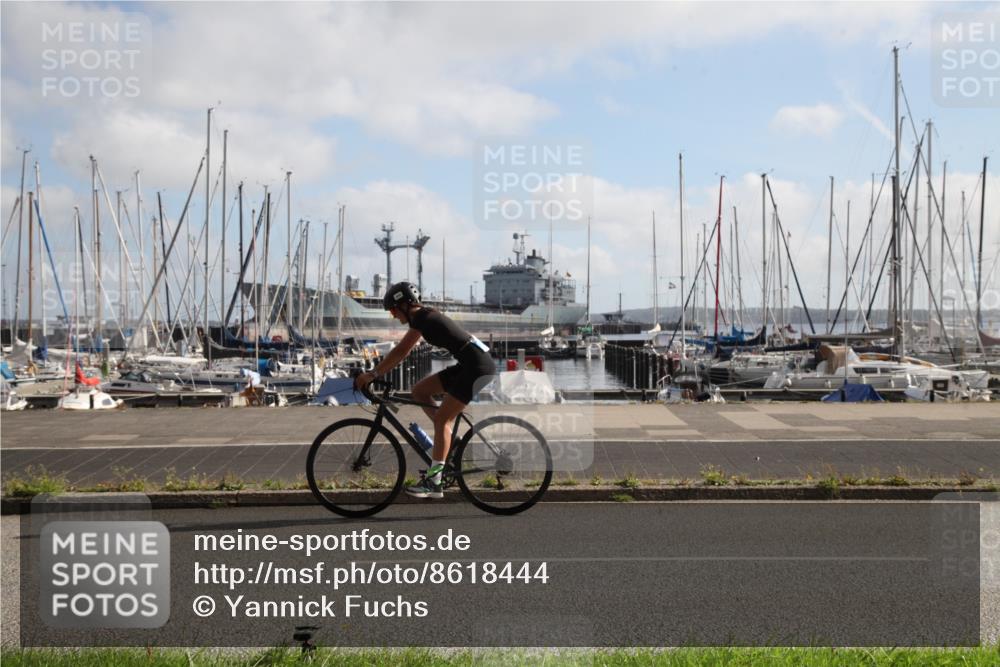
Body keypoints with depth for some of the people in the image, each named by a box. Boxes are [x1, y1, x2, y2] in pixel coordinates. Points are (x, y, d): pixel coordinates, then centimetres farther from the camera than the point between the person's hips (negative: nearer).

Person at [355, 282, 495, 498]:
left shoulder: (422, 318, -12)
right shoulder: (425, 316, 16)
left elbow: (401, 351, -20)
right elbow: (402, 351, 20)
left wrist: (372, 374, -17)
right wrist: (376, 372, 16)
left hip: (478, 367, -9)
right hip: (468, 365, 9)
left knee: (441, 419, -10)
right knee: (419, 390, 9)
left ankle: (433, 482, -7)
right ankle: (447, 437, 11)